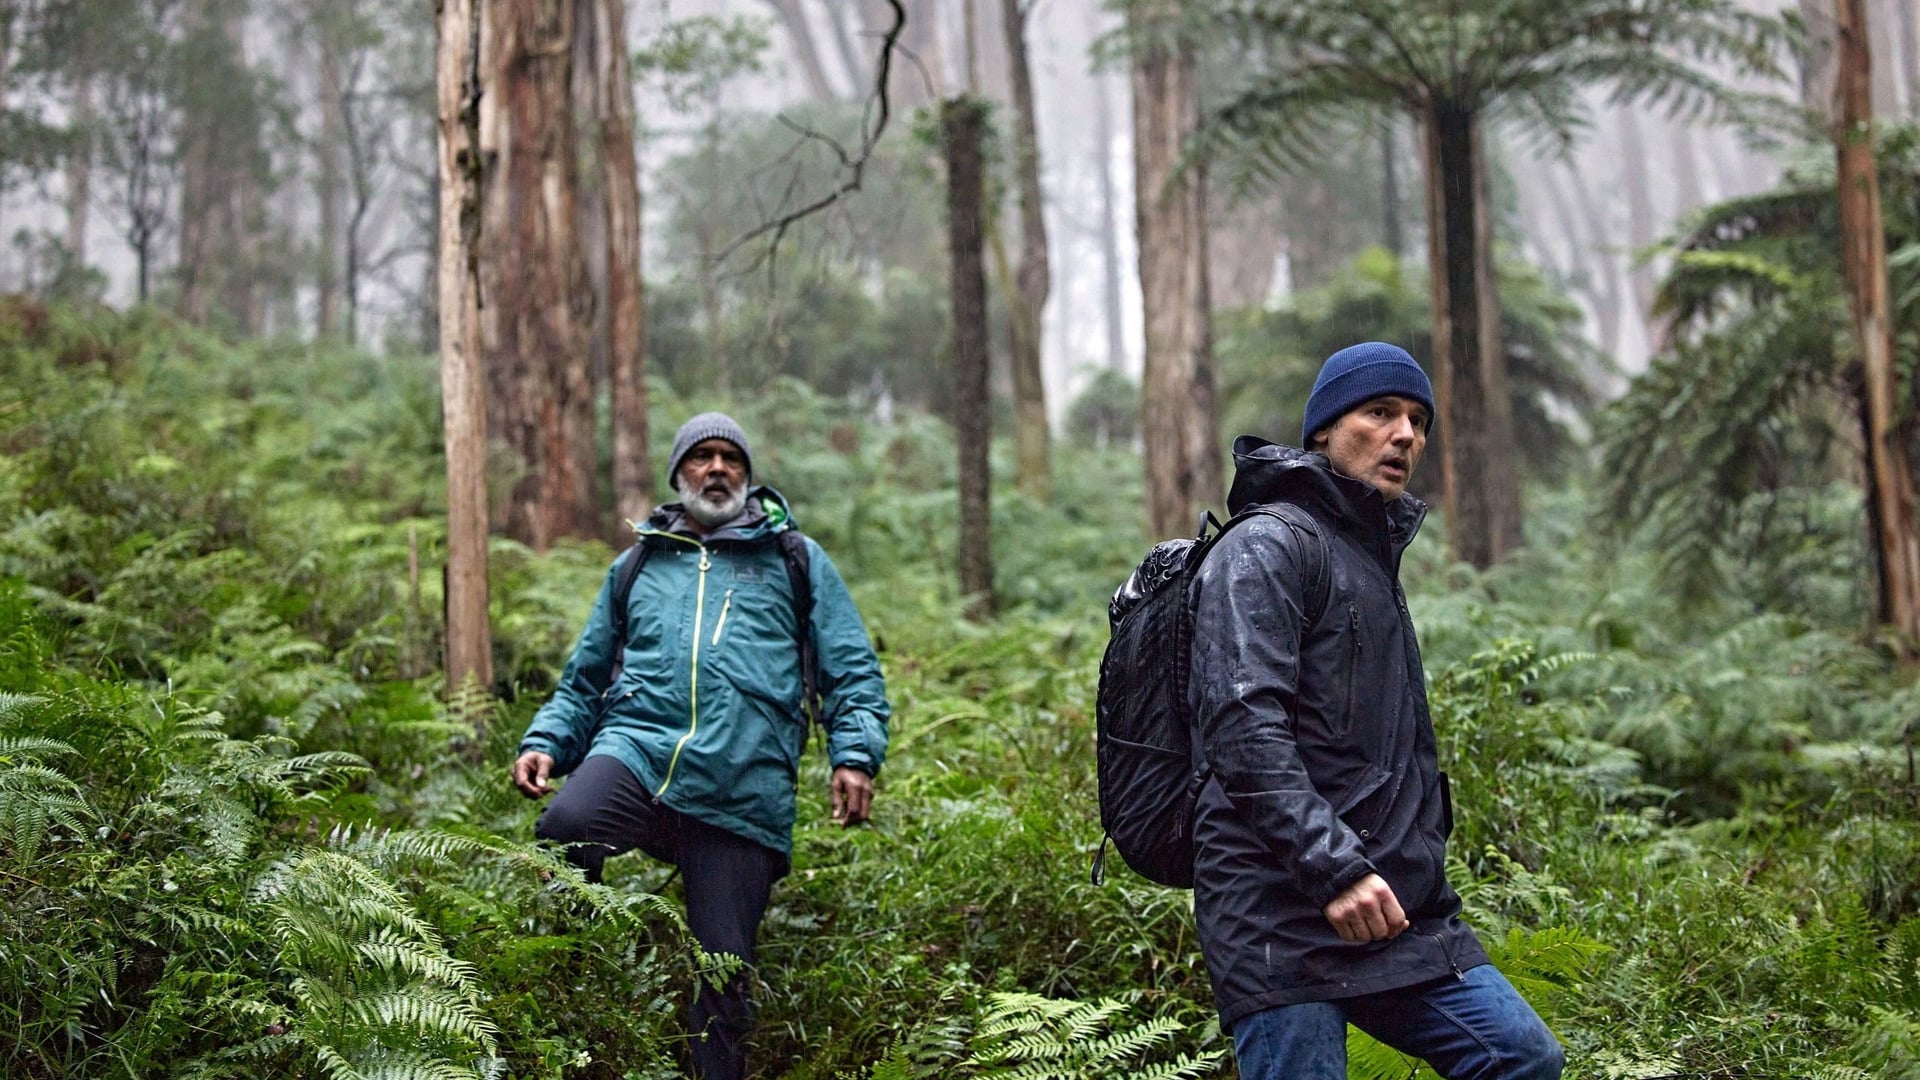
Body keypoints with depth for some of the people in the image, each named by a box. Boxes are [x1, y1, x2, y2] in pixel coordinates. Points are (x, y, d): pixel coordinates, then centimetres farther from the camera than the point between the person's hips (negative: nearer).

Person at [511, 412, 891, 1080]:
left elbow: (852, 673, 14)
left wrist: (856, 755, -3)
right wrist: (546, 743, 9)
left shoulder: (796, 561, 19)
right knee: (564, 828, -33)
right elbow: (584, 680, 28)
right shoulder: (638, 566, 25)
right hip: (637, 750, 1)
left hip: (744, 793, -1)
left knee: (722, 975, -3)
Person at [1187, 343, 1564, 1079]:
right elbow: (1245, 729, -21)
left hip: (1395, 913, 9)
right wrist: (1334, 867, -27)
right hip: (1283, 918, -9)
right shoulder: (1268, 549, -7)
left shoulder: (1374, 556, 24)